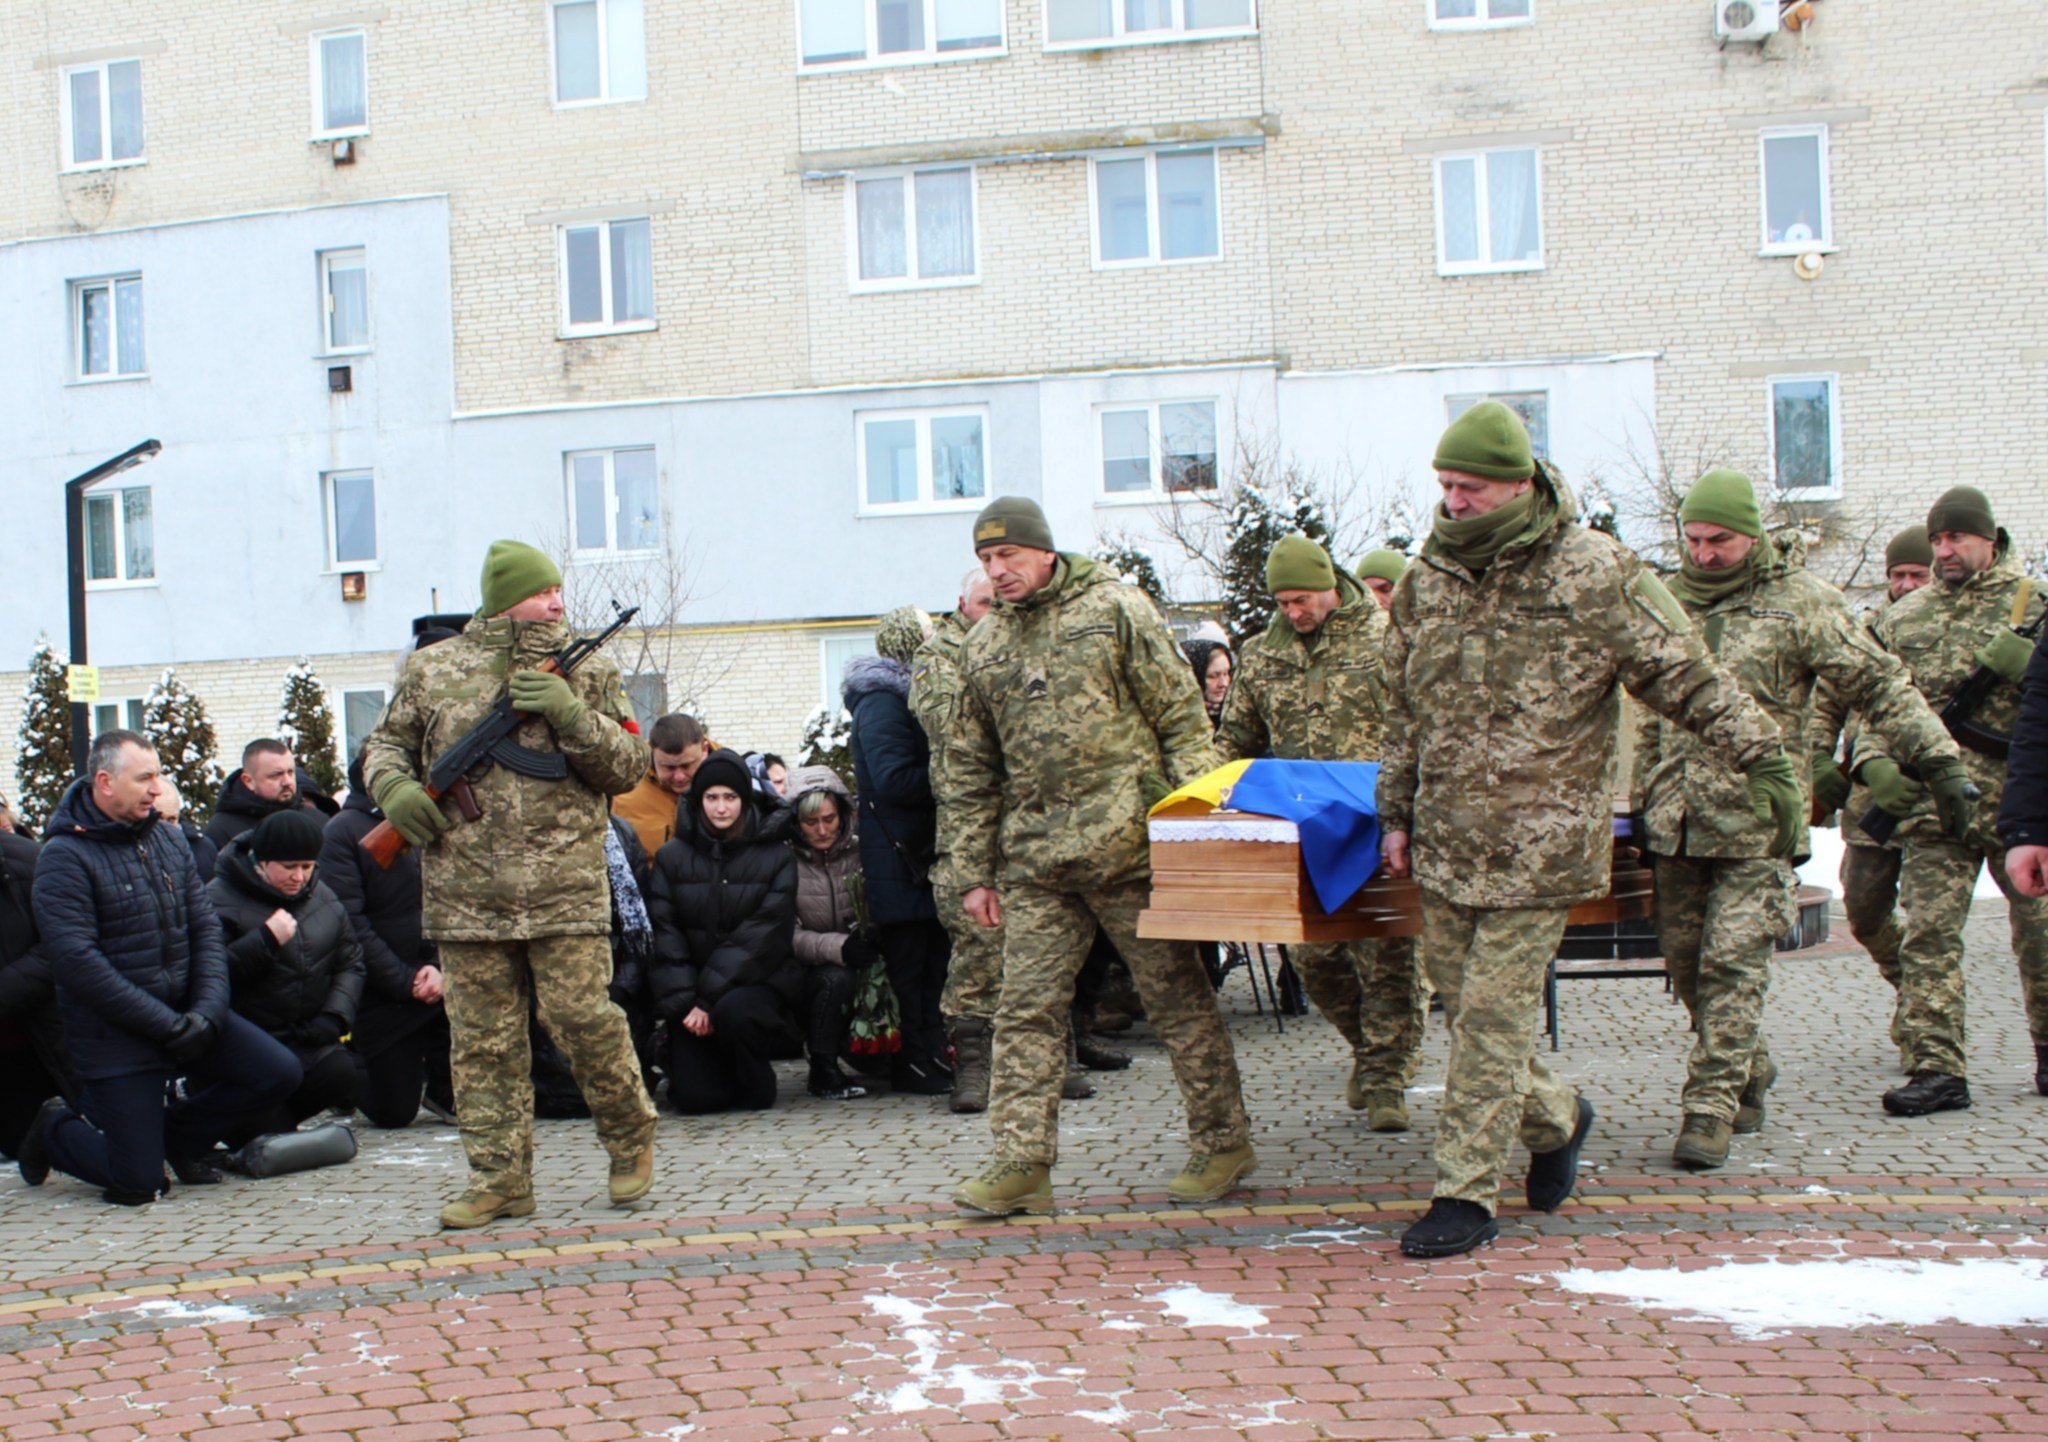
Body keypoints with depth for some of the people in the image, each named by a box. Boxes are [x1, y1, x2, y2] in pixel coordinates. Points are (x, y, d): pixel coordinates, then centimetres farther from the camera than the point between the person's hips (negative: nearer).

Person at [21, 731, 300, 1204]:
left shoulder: (168, 839, 7)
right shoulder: (65, 856, -13)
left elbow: (205, 927, 5)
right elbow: (76, 961, -20)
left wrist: (208, 1008, -11)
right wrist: (167, 1026, -21)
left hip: (184, 1013, 6)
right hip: (113, 1032, -6)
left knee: (279, 1073, -8)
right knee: (138, 1182, -7)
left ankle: (176, 1132, 15)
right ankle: (55, 1128, 23)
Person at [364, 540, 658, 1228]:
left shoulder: (585, 672, 8)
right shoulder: (432, 669, 10)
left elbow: (629, 766, 3)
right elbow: (385, 744, 18)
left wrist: (570, 715, -12)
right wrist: (394, 787, -4)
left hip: (565, 886, -1)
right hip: (465, 893, 2)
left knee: (583, 1019, -5)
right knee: (481, 1039, 4)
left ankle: (632, 1139, 18)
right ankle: (501, 1178, 13)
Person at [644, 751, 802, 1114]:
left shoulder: (776, 856, -3)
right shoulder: (671, 857, 3)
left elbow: (762, 937, -11)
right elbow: (664, 935, -1)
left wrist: (710, 998, -20)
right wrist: (684, 1002, -14)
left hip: (758, 982, -2)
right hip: (693, 991, 2)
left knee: (734, 1011, -36)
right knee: (693, 1097, -13)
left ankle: (757, 1085, -5)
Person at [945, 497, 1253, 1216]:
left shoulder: (1115, 608, 0)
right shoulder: (982, 645, 13)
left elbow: (1182, 717, -2)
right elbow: (971, 772, 16)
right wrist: (974, 872, 12)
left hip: (1129, 843, -4)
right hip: (1034, 863, 4)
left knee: (1177, 996, 4)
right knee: (1027, 1009, 2)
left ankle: (1223, 1142, 17)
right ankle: (1021, 1160, 7)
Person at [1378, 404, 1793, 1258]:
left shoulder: (1595, 576, -9)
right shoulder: (1427, 579, 8)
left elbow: (1689, 679, -5)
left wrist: (1765, 760, -8)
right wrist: (1396, 813, 16)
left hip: (1539, 847, -6)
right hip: (1445, 845, 6)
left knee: (1493, 1017, -6)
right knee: (1464, 1010, 12)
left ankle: (1467, 1196, 5)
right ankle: (1557, 1119, 38)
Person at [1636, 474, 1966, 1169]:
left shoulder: (1802, 602, -2)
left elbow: (1879, 685, -1)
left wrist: (1937, 759, -7)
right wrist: (1643, 800, 22)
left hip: (1756, 824, -5)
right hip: (1676, 822, 5)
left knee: (1733, 963, -10)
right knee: (1686, 962, 9)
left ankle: (1711, 1108, -6)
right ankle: (1748, 1075, 29)